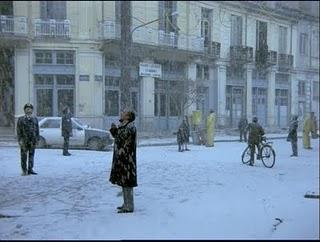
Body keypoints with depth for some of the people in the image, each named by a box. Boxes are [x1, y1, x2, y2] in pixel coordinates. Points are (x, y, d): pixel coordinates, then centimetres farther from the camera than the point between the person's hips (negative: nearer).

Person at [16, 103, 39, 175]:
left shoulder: (35, 119, 10)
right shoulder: (20, 119, 1)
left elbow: (37, 130, 10)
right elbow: (18, 130, -3)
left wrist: (37, 139, 5)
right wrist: (20, 140, -11)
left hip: (32, 141, 3)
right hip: (24, 141, -2)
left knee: (31, 155, 3)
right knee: (24, 156, 1)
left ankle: (30, 169, 8)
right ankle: (24, 170, 8)